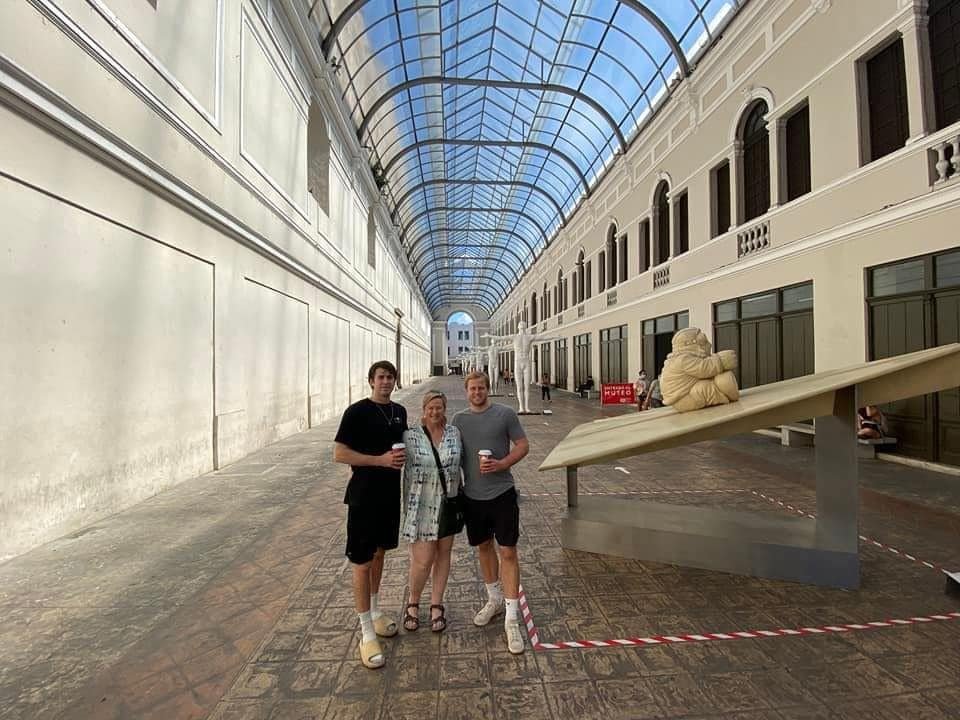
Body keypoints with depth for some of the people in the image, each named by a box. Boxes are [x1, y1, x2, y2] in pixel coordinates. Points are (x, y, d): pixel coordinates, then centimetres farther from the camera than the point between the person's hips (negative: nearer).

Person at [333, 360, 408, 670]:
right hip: (364, 496, -6)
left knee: (379, 553, 20)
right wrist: (380, 460, -23)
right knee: (362, 562, 3)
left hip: (390, 493, 6)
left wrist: (402, 456, -1)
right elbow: (339, 454, -15)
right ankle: (367, 632, 17)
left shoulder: (399, 411, 6)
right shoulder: (357, 411, -13)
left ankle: (375, 612, 39)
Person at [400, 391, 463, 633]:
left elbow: (459, 464, 8)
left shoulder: (454, 433, -1)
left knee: (443, 554, 13)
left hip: (448, 503, 3)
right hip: (422, 506, -3)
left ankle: (436, 605, 32)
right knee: (423, 560, -1)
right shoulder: (410, 436, -10)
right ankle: (413, 603, 28)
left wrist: (460, 497, 10)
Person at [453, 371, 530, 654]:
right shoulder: (459, 419, 3)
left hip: (502, 493, -3)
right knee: (483, 547, 18)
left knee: (508, 552, 0)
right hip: (472, 496, 4)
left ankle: (511, 618, 13)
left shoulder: (505, 414, -7)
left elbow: (523, 445, -4)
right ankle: (494, 599, 40)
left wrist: (501, 464, -19)